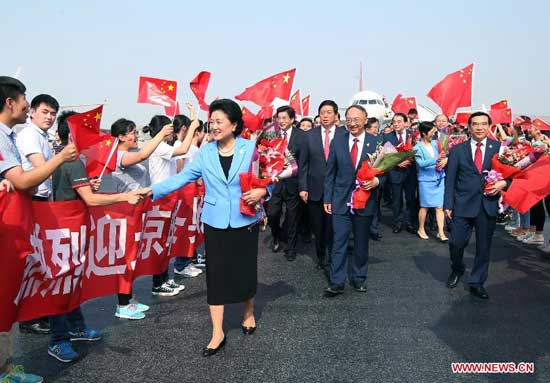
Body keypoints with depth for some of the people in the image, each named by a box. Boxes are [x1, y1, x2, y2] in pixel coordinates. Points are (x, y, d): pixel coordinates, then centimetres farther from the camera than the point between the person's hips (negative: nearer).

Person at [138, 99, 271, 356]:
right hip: (215, 222, 2)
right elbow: (182, 177, -4)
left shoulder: (251, 149, -6)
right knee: (216, 274, 3)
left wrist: (262, 191, -19)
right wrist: (153, 190, -13)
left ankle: (248, 313, 39)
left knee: (245, 269, 10)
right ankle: (218, 333, 12)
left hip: (245, 221, -1)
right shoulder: (206, 153, 0)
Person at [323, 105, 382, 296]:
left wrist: (376, 180, -18)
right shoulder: (337, 142, 3)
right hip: (341, 201, 0)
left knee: (361, 243, 12)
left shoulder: (376, 143, -1)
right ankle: (337, 282, 6)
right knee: (339, 242, -2)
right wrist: (327, 198, 3)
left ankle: (359, 278, 28)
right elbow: (330, 172, 6)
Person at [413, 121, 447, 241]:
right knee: (425, 206, 5)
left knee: (440, 206, 2)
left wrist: (445, 159, -13)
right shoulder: (417, 148, -8)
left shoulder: (435, 143, 5)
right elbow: (421, 163, -20)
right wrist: (436, 159, -32)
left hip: (439, 178, 4)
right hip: (426, 180, -4)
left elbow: (445, 154, 11)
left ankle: (441, 232, 4)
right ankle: (421, 229, 23)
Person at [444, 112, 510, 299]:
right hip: (463, 204, -1)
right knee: (456, 242, -1)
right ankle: (457, 270, 30)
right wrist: (448, 205, -2)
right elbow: (450, 179, 2)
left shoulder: (499, 148, 4)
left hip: (488, 204, 1)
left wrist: (503, 183, -12)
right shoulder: (457, 150, 3)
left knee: (484, 246, 7)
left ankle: (476, 283, 22)